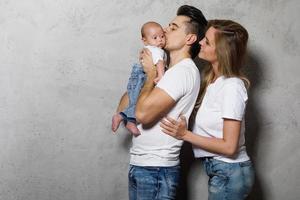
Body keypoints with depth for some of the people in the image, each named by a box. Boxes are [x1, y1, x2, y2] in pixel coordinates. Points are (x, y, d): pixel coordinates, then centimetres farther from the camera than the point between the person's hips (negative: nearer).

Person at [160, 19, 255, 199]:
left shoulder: (232, 87, -21)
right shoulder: (213, 79, 4)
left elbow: (229, 146, -21)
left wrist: (185, 134, -20)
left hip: (229, 173, -8)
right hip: (219, 170, 8)